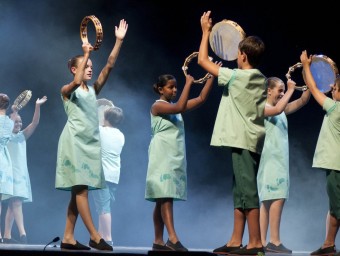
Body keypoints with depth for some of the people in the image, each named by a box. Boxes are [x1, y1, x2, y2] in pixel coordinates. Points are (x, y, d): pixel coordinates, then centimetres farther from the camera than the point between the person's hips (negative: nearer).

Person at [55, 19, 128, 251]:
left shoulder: (93, 90, 14)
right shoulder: (67, 90, -1)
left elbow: (109, 67, 5)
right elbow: (76, 82, -25)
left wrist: (119, 41, -3)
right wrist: (86, 54, -23)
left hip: (91, 142, 7)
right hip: (75, 141, -7)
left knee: (79, 191, 5)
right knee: (81, 189, -12)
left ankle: (68, 238, 7)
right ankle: (95, 237, -16)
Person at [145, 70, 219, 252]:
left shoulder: (174, 106, 17)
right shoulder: (157, 106, -6)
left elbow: (201, 99, 11)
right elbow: (180, 108, -23)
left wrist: (212, 76, 3)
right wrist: (189, 83, -17)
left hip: (176, 157, 8)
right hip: (163, 156, -8)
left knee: (164, 198, 5)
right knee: (165, 196, -17)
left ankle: (158, 241, 5)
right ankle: (173, 238, -28)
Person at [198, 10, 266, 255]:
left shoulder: (237, 76, -11)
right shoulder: (261, 80, 12)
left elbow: (203, 60, -7)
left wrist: (206, 31, 5)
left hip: (243, 141, -9)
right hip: (250, 140, 9)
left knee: (248, 191, -9)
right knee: (241, 192, 10)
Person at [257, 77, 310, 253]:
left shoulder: (282, 109, 18)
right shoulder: (261, 108, -6)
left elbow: (303, 101, 14)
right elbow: (277, 109, -26)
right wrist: (291, 90, -16)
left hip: (280, 160, 9)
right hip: (270, 160, -9)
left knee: (269, 201, 6)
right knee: (277, 198, -18)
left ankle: (262, 242, 5)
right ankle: (274, 241, -21)